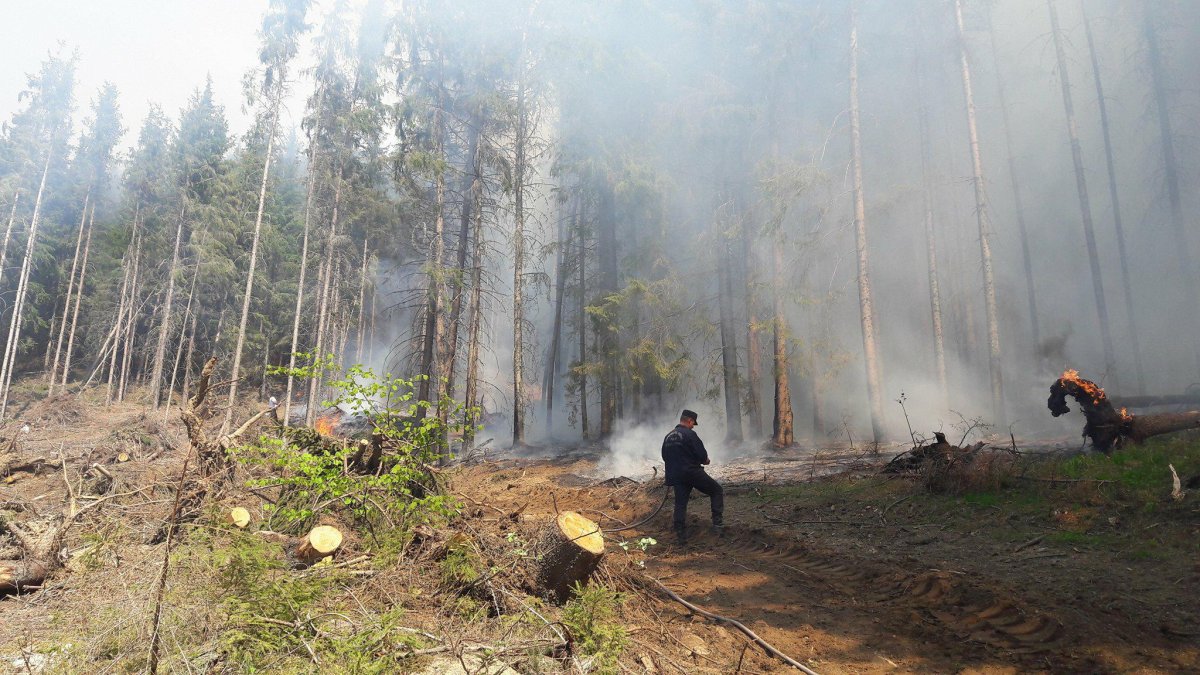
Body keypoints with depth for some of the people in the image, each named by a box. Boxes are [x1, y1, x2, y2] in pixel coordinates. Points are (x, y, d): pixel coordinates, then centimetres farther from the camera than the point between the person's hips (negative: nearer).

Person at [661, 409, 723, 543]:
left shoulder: (668, 437, 11)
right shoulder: (689, 434, -11)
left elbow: (665, 457, 17)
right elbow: (702, 455, -14)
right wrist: (705, 460, 7)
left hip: (676, 476, 7)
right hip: (693, 472, -6)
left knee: (680, 504, 12)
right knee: (717, 492, 8)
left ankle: (681, 535, 11)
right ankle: (718, 524, 2)